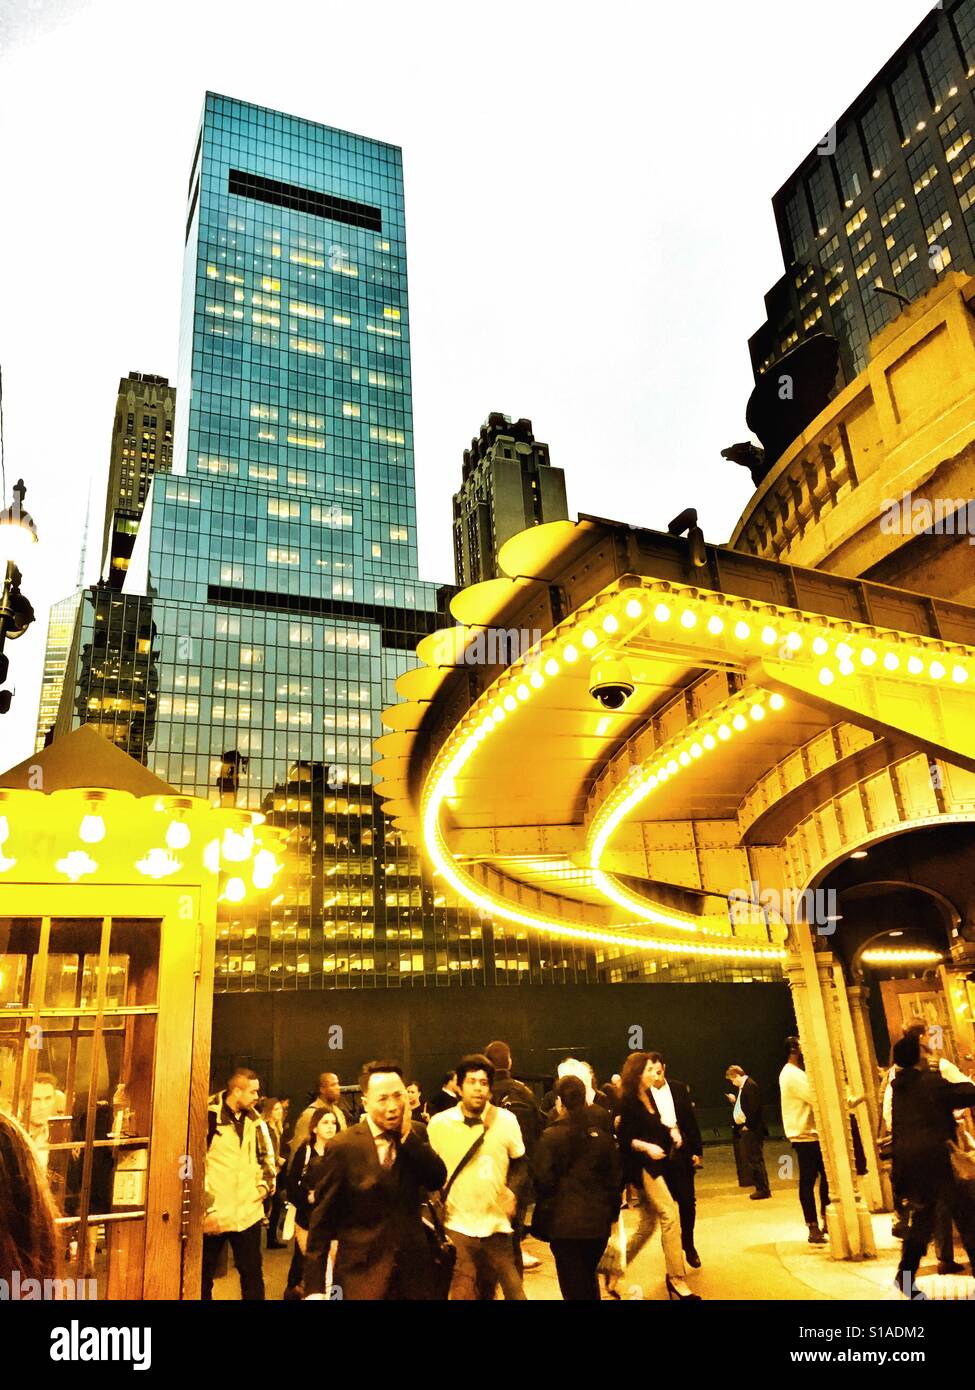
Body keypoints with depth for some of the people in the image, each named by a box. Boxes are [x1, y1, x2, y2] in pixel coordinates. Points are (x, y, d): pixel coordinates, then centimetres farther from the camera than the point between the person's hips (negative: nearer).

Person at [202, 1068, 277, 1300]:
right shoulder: (208, 1116, -13)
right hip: (213, 1214, -4)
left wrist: (265, 1183, 6)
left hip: (248, 1212, 4)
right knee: (204, 1275, 12)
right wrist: (206, 1208, -13)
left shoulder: (254, 1119, 7)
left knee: (253, 1273, 11)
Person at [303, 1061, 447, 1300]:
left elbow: (438, 1180, -12)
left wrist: (407, 1135, -18)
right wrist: (314, 1286, -8)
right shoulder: (343, 1147, -12)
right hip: (361, 1274, -3)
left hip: (413, 1270, 3)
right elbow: (322, 1219, -8)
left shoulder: (415, 1135, 0)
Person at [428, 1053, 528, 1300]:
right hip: (457, 1225, -1)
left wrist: (512, 1190, -6)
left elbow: (519, 1162, 10)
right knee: (463, 1292, 4)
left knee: (513, 1288, 10)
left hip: (497, 1223, 1)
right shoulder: (439, 1123, -4)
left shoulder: (506, 1120, -1)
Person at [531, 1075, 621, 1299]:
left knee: (574, 1286, 8)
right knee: (589, 1278, 24)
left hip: (564, 1223, -4)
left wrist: (541, 1221, 4)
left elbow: (543, 1181, -10)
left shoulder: (551, 1136, -11)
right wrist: (611, 1212, 19)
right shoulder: (602, 1134, 1)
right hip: (598, 1222, 4)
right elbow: (615, 1178, 8)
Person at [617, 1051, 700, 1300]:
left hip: (654, 1165, 9)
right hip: (641, 1166, -9)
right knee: (670, 1216, -13)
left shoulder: (649, 1095, 8)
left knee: (648, 1224, 14)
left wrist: (669, 1133, 5)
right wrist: (646, 1147, -27)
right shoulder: (628, 1102, -15)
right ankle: (677, 1280, -6)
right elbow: (625, 1139, -15)